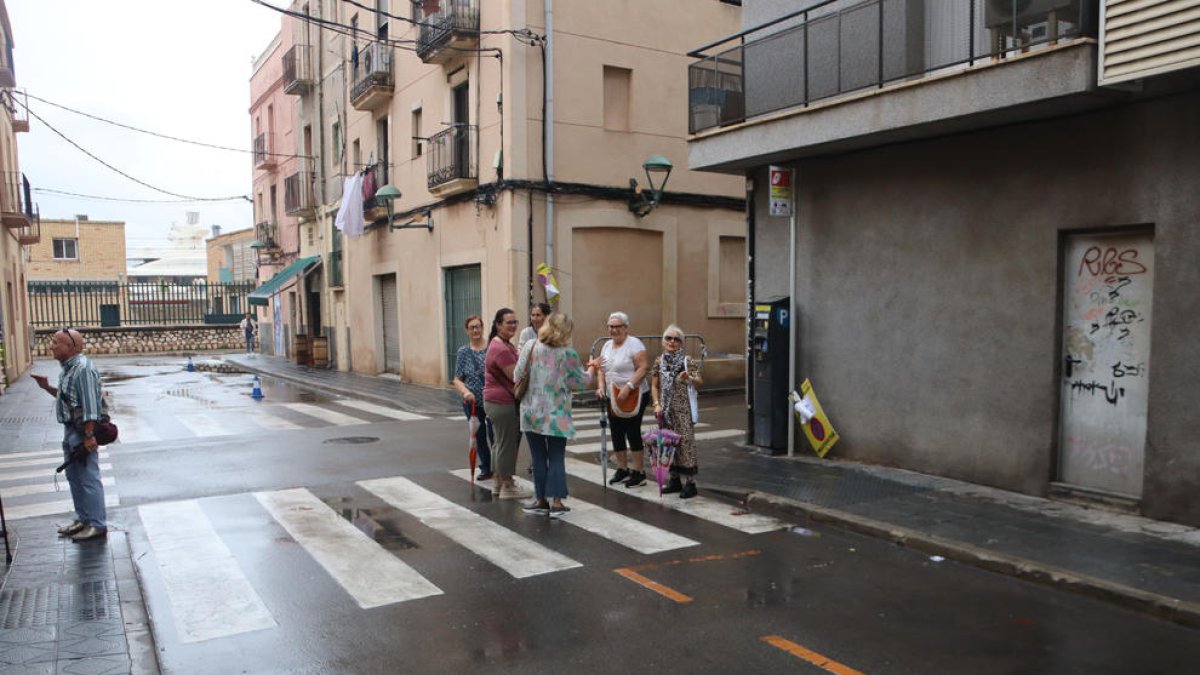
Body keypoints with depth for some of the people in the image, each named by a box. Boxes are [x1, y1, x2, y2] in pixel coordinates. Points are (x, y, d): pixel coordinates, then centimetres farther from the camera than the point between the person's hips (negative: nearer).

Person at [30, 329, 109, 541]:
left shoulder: (83, 369, -19)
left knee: (88, 479, -4)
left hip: (83, 432, -10)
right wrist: (47, 388, 10)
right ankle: (83, 519, 29)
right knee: (74, 477, 17)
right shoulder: (68, 368, 12)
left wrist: (89, 436, -25)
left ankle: (97, 524, 4)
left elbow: (90, 405, -23)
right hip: (70, 430, 10)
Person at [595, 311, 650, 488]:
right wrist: (601, 386, -1)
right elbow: (602, 369, 17)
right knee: (616, 433, 9)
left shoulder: (634, 344, -11)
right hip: (613, 398, 7)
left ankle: (639, 471, 7)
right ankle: (622, 469, 23)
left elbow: (643, 368, -19)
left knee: (633, 432, -4)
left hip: (634, 396, -7)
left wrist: (628, 387, -26)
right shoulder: (607, 345, 12)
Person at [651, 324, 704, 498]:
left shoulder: (688, 361, -4)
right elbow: (654, 386, 10)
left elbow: (700, 383, -4)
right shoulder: (659, 362, 7)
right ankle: (675, 480, 21)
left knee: (686, 442, -6)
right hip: (666, 410, 4)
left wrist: (689, 378, -24)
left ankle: (691, 483, 1)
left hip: (683, 410, -4)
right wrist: (657, 404, -3)